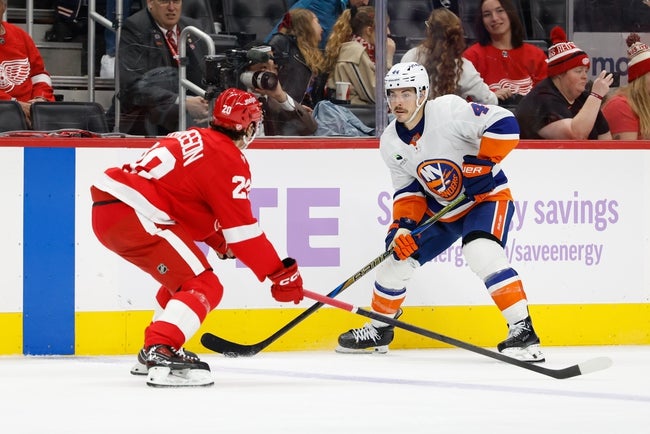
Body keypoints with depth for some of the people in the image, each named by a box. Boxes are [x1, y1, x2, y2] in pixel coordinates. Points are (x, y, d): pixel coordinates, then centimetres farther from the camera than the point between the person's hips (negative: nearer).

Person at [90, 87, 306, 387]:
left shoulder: (194, 139, 22)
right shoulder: (229, 160, -5)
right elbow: (242, 229, -8)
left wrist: (219, 242, 34)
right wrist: (281, 274, -5)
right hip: (132, 216, -10)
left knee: (184, 277, 28)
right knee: (204, 288, -11)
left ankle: (153, 352, 34)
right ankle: (161, 355, -27)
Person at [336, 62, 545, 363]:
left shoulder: (449, 110, -24)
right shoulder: (391, 143, -3)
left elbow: (505, 124, -28)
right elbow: (407, 190, 2)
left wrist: (479, 166, -30)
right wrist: (403, 225, -15)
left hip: (487, 196, -7)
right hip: (440, 209, 7)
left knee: (482, 253, -32)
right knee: (398, 254, 6)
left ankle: (522, 330, -28)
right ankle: (379, 329, 29)